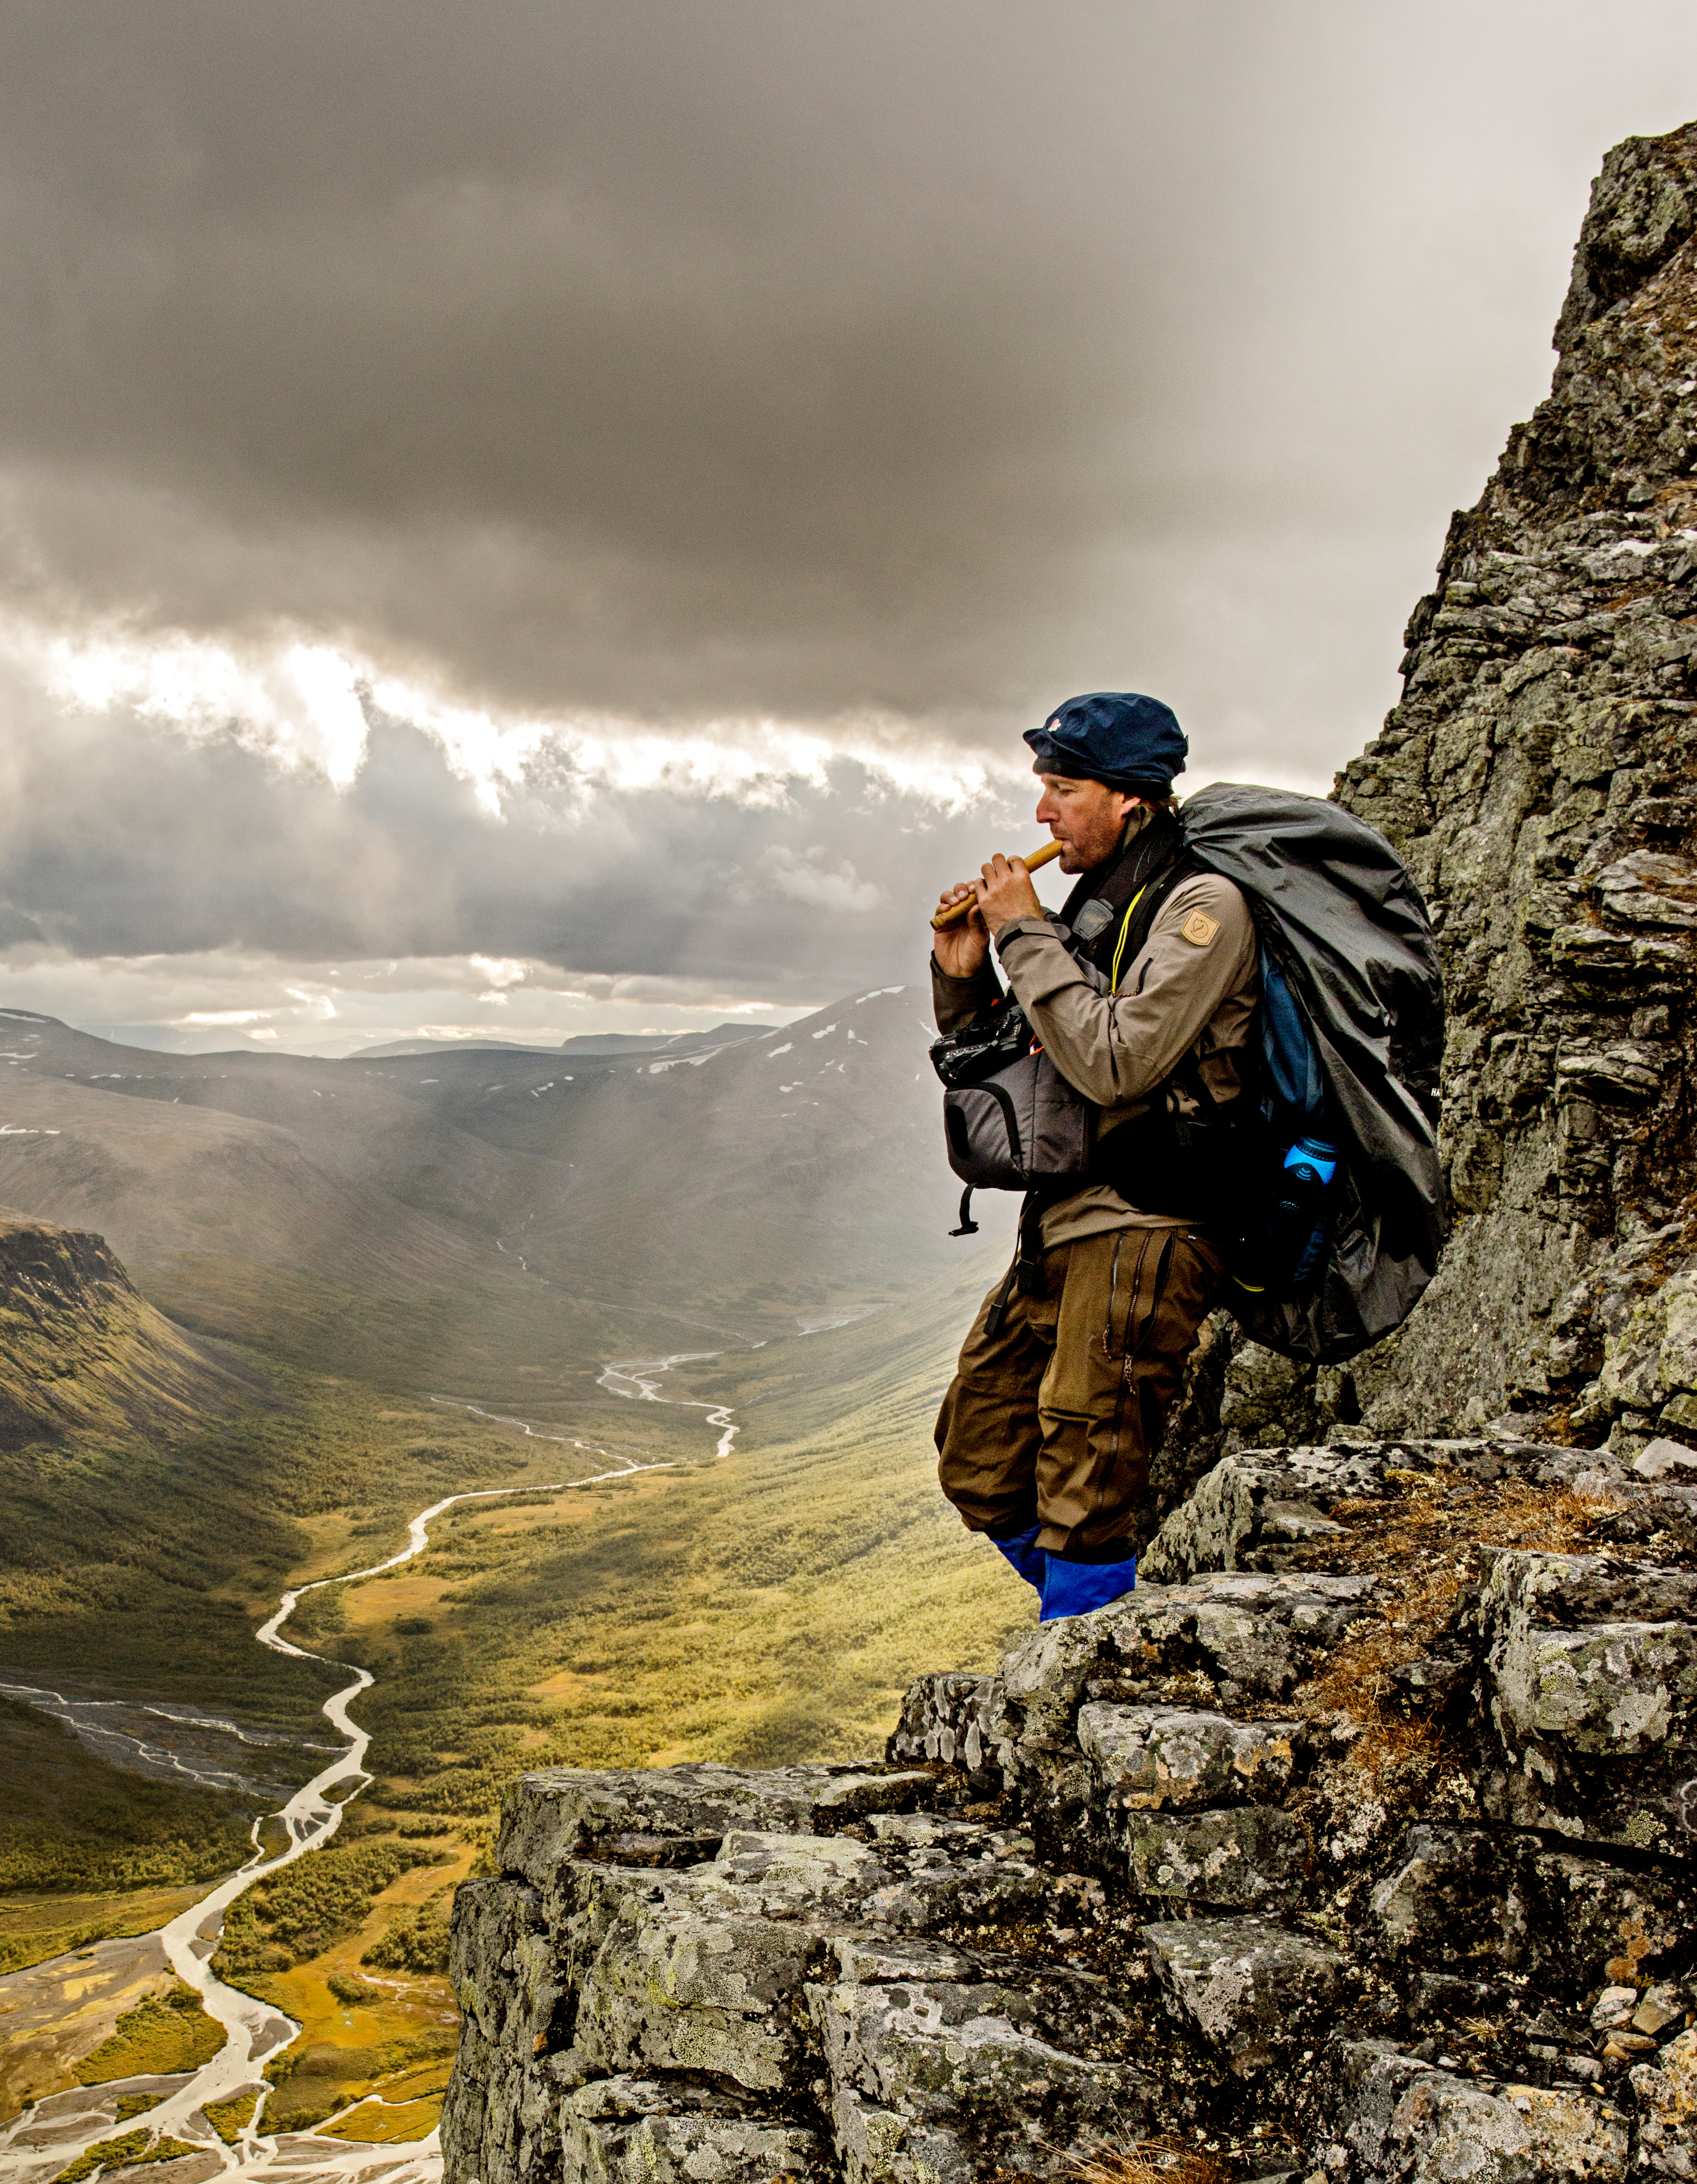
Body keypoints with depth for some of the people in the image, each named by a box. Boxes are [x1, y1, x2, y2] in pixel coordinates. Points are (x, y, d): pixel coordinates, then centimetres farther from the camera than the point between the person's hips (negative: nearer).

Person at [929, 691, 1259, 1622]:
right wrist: (965, 979, 3)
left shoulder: (1202, 906, -9)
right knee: (978, 1466, 13)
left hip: (1144, 1236, -9)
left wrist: (1025, 936, -13)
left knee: (1085, 1501, -9)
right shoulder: (1091, 909, 16)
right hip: (1061, 1231, 9)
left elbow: (1116, 1062, -22)